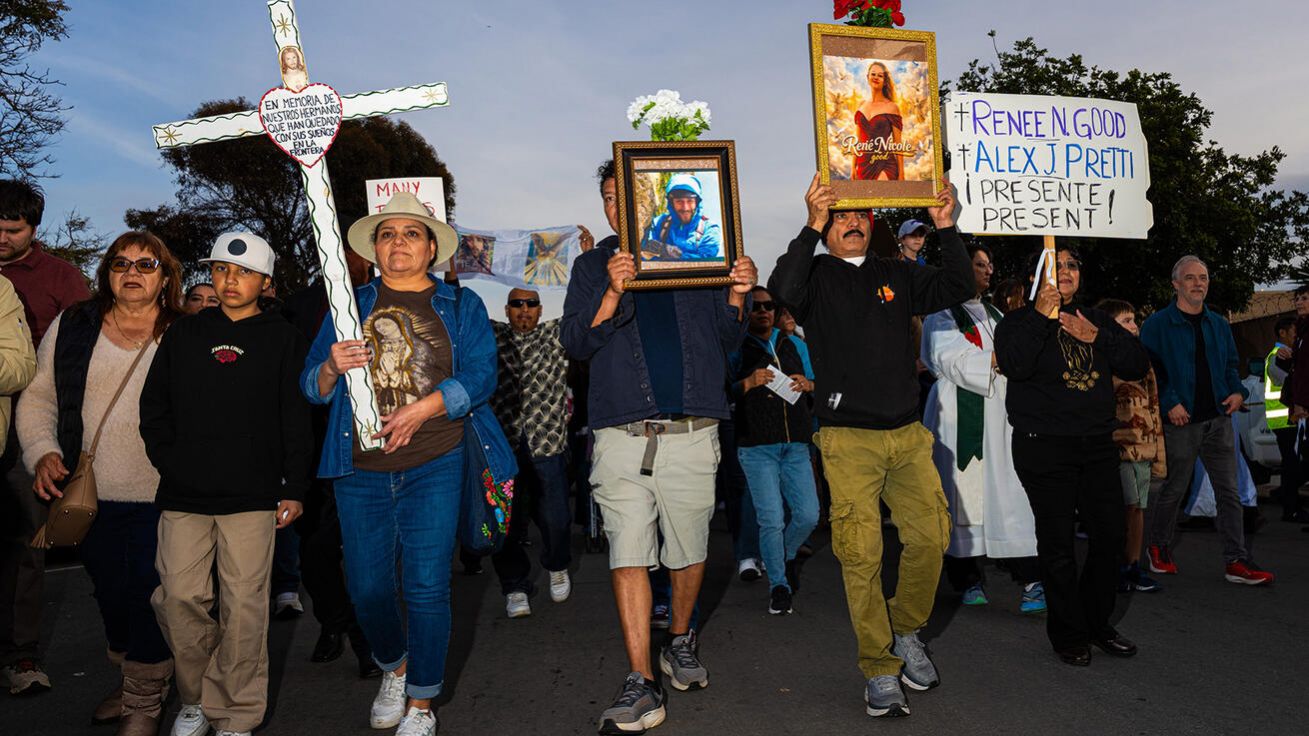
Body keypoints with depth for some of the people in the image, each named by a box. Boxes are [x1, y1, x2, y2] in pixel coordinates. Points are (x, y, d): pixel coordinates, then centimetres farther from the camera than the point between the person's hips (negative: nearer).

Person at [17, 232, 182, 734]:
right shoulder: (71, 327, 6)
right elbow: (38, 397, 11)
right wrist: (42, 452, -4)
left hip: (161, 499, -3)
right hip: (91, 498, 3)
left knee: (150, 596, 1)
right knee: (110, 593, 16)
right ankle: (127, 679, 38)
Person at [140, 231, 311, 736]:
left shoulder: (282, 338, 4)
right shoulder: (184, 334, 13)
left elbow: (296, 420, 2)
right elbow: (154, 406, 15)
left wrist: (294, 488, -2)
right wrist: (169, 463, 3)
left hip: (253, 496, -3)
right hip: (183, 495, 3)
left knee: (244, 605, 0)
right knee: (179, 597, 1)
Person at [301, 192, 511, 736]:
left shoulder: (461, 306, 7)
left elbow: (481, 376, -5)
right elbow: (312, 386, 8)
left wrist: (419, 410, -18)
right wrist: (332, 366, -15)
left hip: (434, 466, -2)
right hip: (361, 469, 2)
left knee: (427, 588, -2)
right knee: (367, 587, 8)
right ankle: (393, 669, 37)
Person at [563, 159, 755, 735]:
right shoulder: (592, 266, 11)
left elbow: (727, 341, 12)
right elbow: (575, 343, 0)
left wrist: (736, 296, -8)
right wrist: (613, 293, -15)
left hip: (692, 432, 1)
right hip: (622, 434, 0)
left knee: (689, 552, 10)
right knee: (627, 553, -4)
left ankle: (681, 642, 35)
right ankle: (640, 684, 5)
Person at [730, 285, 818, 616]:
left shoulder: (793, 344, 16)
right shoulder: (736, 349, 3)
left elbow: (820, 383, 21)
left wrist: (808, 384, -1)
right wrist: (748, 383, -20)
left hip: (796, 444, 4)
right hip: (757, 446, -4)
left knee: (808, 515, 1)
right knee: (771, 521, -5)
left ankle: (787, 556, 33)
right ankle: (778, 585, 14)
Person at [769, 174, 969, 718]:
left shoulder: (897, 276, 16)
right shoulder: (817, 276, 3)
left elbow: (957, 287, 7)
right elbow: (783, 290, -18)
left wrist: (945, 227, -4)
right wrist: (811, 226, -25)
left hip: (907, 434, 4)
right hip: (848, 438, -4)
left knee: (931, 536, 1)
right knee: (861, 554, -4)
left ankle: (906, 632, 27)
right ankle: (881, 671, 10)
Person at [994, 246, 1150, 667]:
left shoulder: (1098, 320, 16)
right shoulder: (1019, 322, 1)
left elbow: (1138, 367, 6)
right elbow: (1014, 365, -19)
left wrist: (1097, 338, -8)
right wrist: (1041, 316, -20)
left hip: (1097, 443, 5)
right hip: (1044, 446, -5)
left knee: (1111, 534, 7)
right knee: (1058, 544, 0)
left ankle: (1097, 623, 26)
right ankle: (1069, 634, 14)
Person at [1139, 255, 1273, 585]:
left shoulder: (1219, 325, 12)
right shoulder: (1157, 325, -6)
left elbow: (1231, 366, 20)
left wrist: (1237, 391, 1)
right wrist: (1169, 403, -19)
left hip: (1218, 420, 5)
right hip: (1180, 422, -5)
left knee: (1229, 492, 4)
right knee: (1173, 490, 7)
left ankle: (1236, 560, 10)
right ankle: (1159, 548, 25)